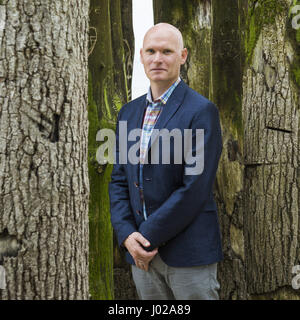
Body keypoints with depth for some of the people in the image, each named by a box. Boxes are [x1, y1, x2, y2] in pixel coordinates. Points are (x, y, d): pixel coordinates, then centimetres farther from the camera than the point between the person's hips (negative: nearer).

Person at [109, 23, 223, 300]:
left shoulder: (202, 111, -9)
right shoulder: (129, 112, 10)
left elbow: (195, 188, -15)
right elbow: (119, 180, 10)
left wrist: (149, 237, -13)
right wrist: (127, 234, -5)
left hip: (188, 253, -5)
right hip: (143, 254, 5)